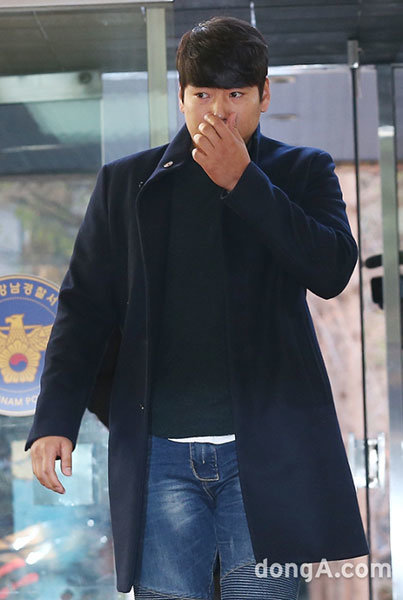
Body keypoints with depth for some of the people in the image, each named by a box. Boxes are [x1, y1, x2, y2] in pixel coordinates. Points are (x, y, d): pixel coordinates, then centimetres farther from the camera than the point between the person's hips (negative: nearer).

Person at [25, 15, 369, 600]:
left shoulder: (303, 173, 10)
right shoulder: (125, 183, 12)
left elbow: (332, 270, -7)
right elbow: (85, 308, 11)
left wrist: (241, 181, -11)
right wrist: (55, 420, 0)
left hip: (266, 450, -1)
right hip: (160, 453, 1)